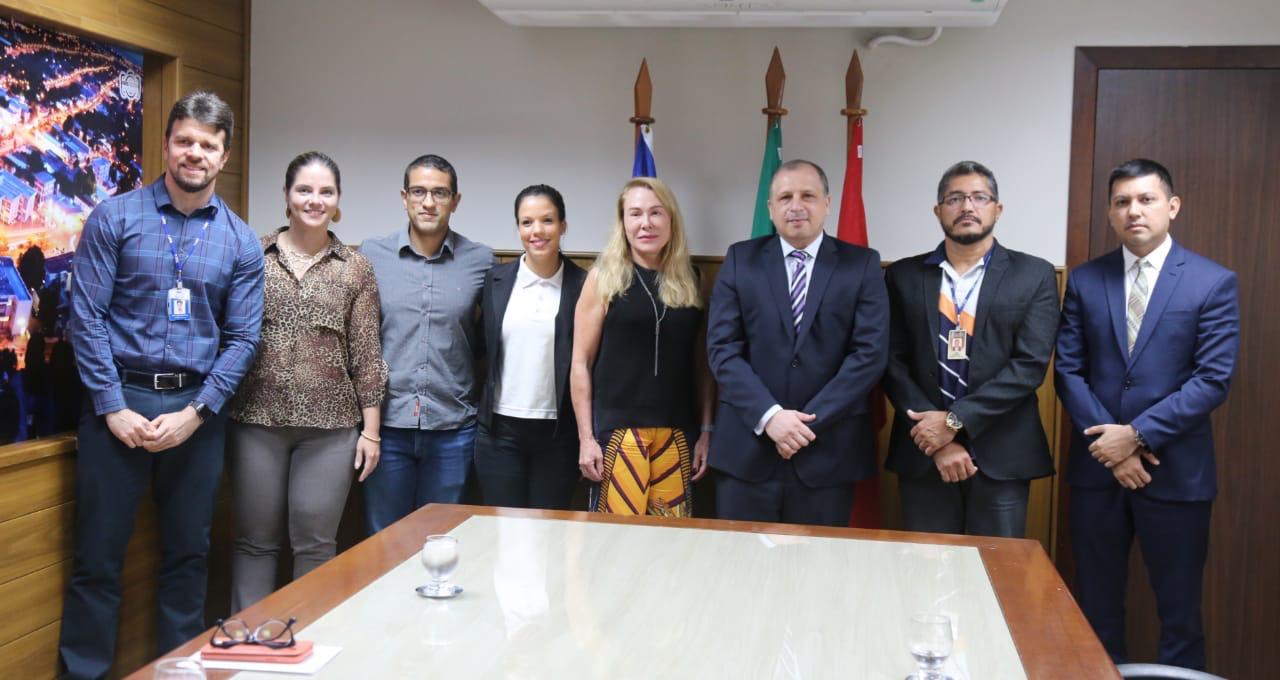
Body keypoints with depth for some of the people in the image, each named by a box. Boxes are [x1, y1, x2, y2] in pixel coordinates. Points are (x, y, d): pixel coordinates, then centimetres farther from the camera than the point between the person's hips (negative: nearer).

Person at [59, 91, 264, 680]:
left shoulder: (240, 241, 5)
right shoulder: (115, 218, 0)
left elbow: (242, 338, 3)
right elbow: (86, 318, -4)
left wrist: (194, 413, -8)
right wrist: (114, 407, -11)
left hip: (198, 407, 2)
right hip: (119, 399, -2)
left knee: (188, 554, 11)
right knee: (98, 555, 4)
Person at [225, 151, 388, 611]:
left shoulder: (355, 269, 4)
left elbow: (366, 355, 3)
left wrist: (371, 430, 1)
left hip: (330, 425, 0)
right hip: (257, 419, 1)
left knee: (316, 543, 5)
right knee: (255, 540, 10)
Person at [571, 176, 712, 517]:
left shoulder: (689, 280, 8)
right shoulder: (604, 277, 0)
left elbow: (701, 364, 10)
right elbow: (581, 363, 0)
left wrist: (706, 431, 6)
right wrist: (586, 437, -4)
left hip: (677, 433, 3)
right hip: (617, 428, -2)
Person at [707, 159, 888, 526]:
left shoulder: (862, 264, 3)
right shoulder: (741, 259, 5)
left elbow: (870, 353, -5)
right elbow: (722, 348, -2)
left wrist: (810, 421, -12)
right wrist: (769, 416, -14)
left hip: (828, 451, 0)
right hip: (746, 447, 1)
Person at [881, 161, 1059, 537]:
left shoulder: (1034, 275, 2)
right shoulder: (904, 276, 6)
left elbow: (1030, 364, -7)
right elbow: (894, 364, 0)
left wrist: (955, 421, -14)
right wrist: (937, 438, -10)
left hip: (1001, 456, -1)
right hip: (923, 453, 1)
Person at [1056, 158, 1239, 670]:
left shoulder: (1213, 282, -3)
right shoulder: (1084, 280, 5)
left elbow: (1213, 379, -10)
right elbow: (1068, 370, 1)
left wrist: (1138, 435, -15)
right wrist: (1110, 444, -10)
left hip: (1176, 471, -2)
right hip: (1096, 468, 3)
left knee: (1179, 610, 8)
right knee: (1096, 605, 12)